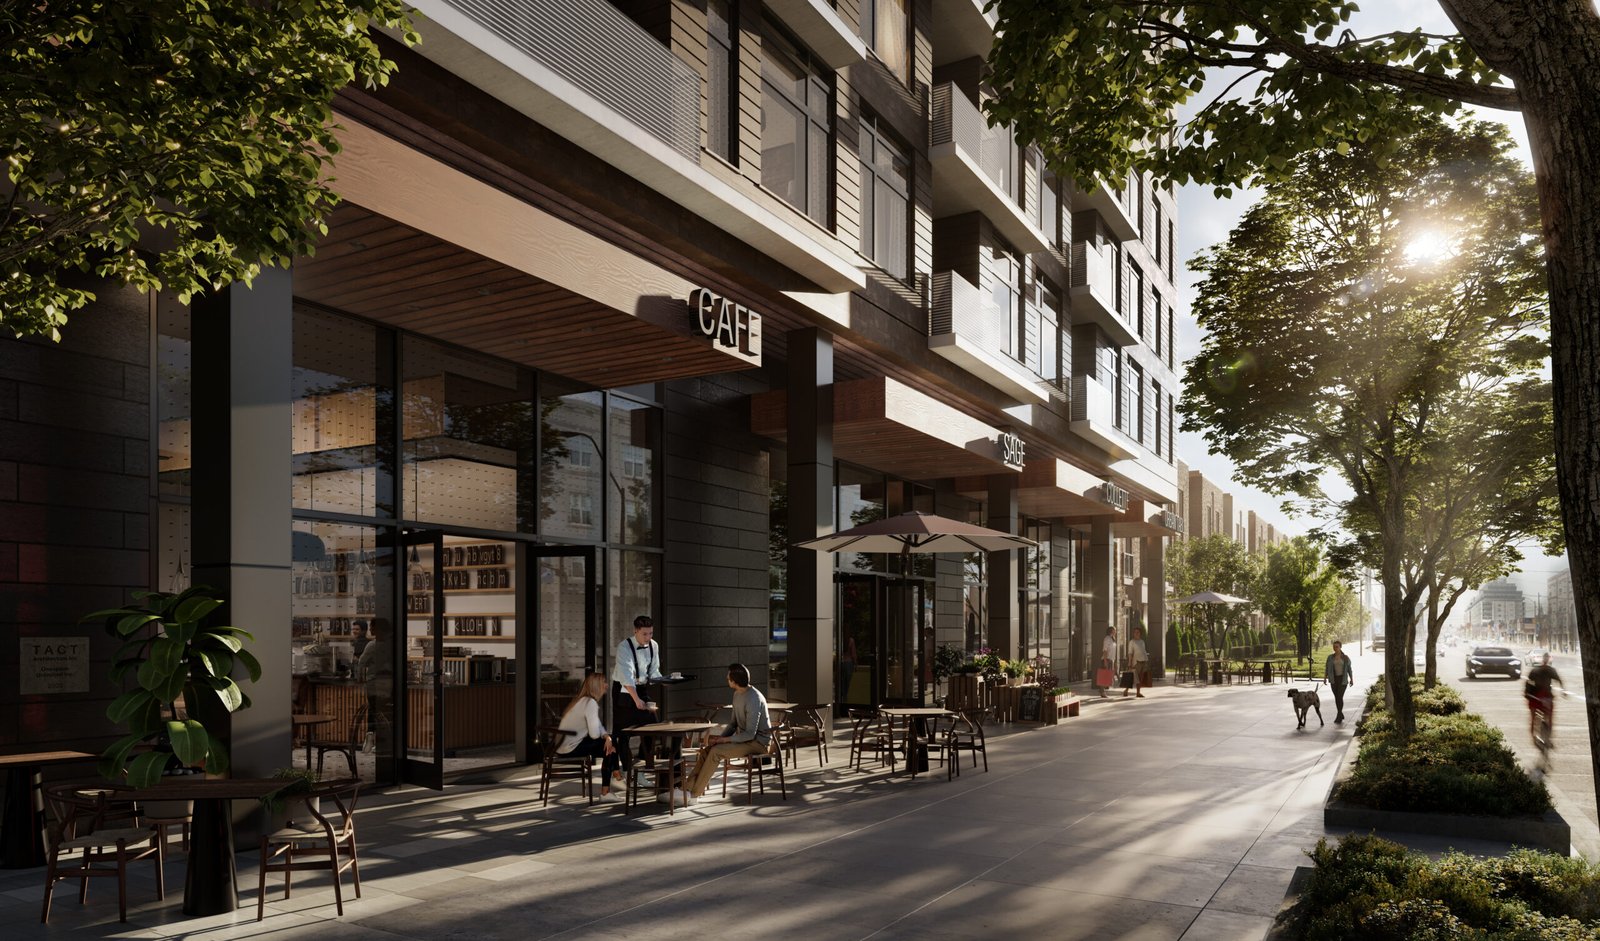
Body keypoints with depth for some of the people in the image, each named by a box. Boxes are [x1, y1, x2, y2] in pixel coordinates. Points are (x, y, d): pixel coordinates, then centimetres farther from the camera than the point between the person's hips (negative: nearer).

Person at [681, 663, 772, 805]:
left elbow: (750, 734, -26)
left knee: (716, 752, -24)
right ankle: (690, 787, -11)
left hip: (758, 741, -9)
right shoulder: (738, 695, 7)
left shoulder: (753, 699, -24)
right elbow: (734, 723, 17)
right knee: (706, 749, -7)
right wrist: (720, 737, 0)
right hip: (744, 738, 9)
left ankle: (693, 794, -18)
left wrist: (724, 740, -19)